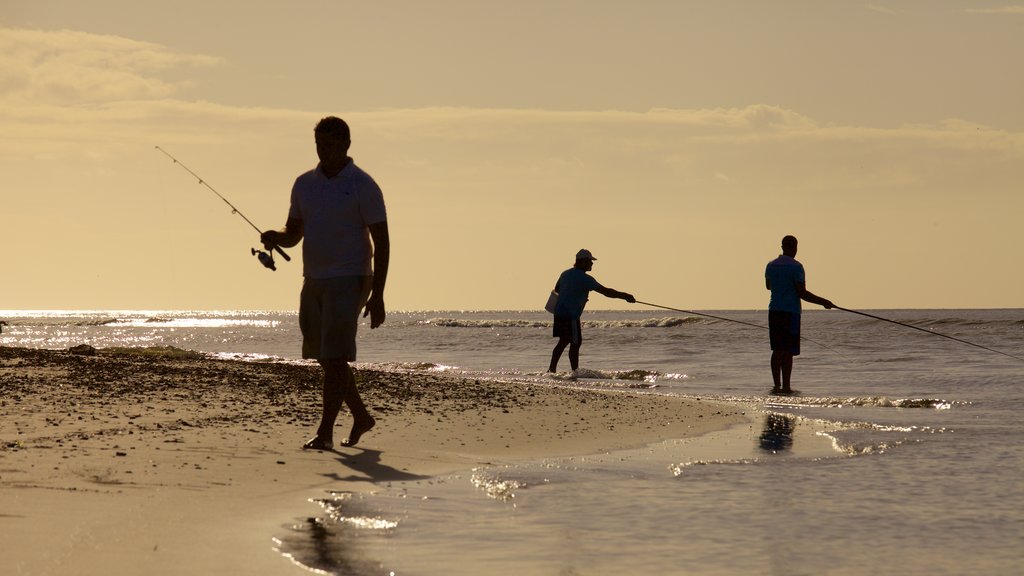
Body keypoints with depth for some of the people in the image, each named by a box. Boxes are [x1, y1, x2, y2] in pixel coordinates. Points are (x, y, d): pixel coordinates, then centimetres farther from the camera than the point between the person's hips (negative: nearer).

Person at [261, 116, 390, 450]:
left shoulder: (363, 186, -7)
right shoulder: (304, 184, 11)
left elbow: (381, 242, -9)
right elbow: (294, 233, 18)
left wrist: (377, 295, -15)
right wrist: (276, 238, -8)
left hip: (349, 281, -7)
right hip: (314, 281, 7)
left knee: (335, 357, -13)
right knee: (324, 357, 12)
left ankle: (325, 433, -13)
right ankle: (361, 417, 29)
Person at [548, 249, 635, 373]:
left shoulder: (566, 274, 12)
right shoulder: (584, 278, -14)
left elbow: (557, 289, 30)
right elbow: (606, 291, -16)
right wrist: (625, 296, -10)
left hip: (559, 312, 9)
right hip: (570, 316, -9)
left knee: (563, 341, 17)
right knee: (576, 343, -4)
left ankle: (552, 369, 18)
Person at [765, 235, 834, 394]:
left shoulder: (771, 265, 10)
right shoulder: (796, 267, -11)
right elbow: (802, 293, -14)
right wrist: (823, 302, -6)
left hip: (774, 310, 6)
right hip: (790, 312, -6)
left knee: (777, 350, 10)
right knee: (788, 351, -3)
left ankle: (777, 386, 9)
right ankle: (785, 387, -4)